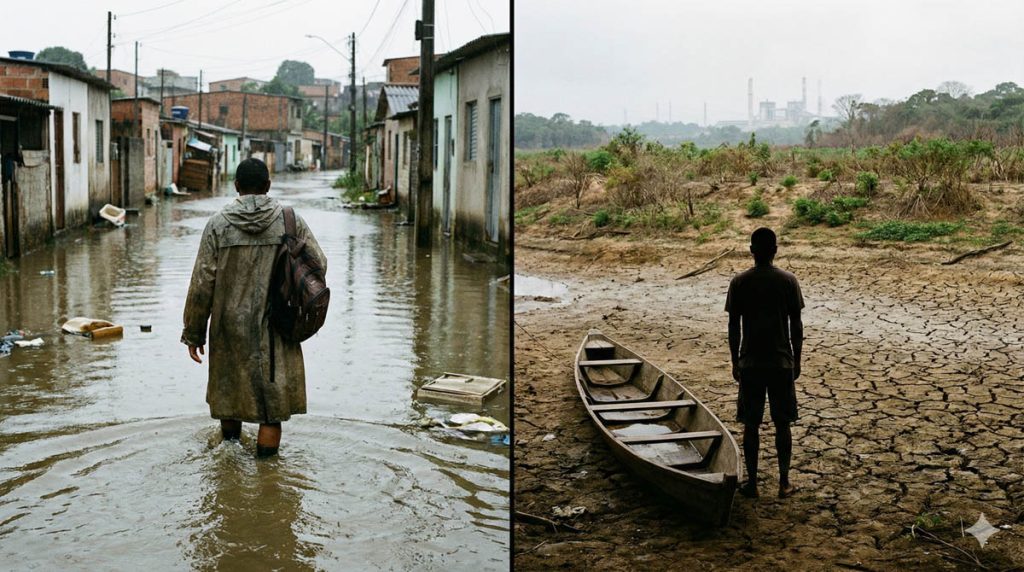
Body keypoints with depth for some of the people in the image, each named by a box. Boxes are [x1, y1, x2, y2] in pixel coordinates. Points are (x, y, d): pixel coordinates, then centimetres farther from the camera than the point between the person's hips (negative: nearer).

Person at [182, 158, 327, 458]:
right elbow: (319, 265, 1)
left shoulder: (218, 224, -4)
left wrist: (193, 333, 3)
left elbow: (202, 283, -5)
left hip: (230, 325, 1)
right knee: (273, 396, 6)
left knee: (229, 388, 21)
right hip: (276, 328, -1)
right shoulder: (291, 221, -4)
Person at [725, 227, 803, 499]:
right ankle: (784, 482, 14)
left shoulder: (739, 282, -6)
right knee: (782, 424, 10)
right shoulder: (788, 281, -5)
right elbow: (796, 326, -2)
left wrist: (735, 362, 8)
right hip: (782, 363, 0)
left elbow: (734, 327, -2)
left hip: (750, 364, 0)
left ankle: (752, 482, 14)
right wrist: (796, 361, 9)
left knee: (751, 425, 8)